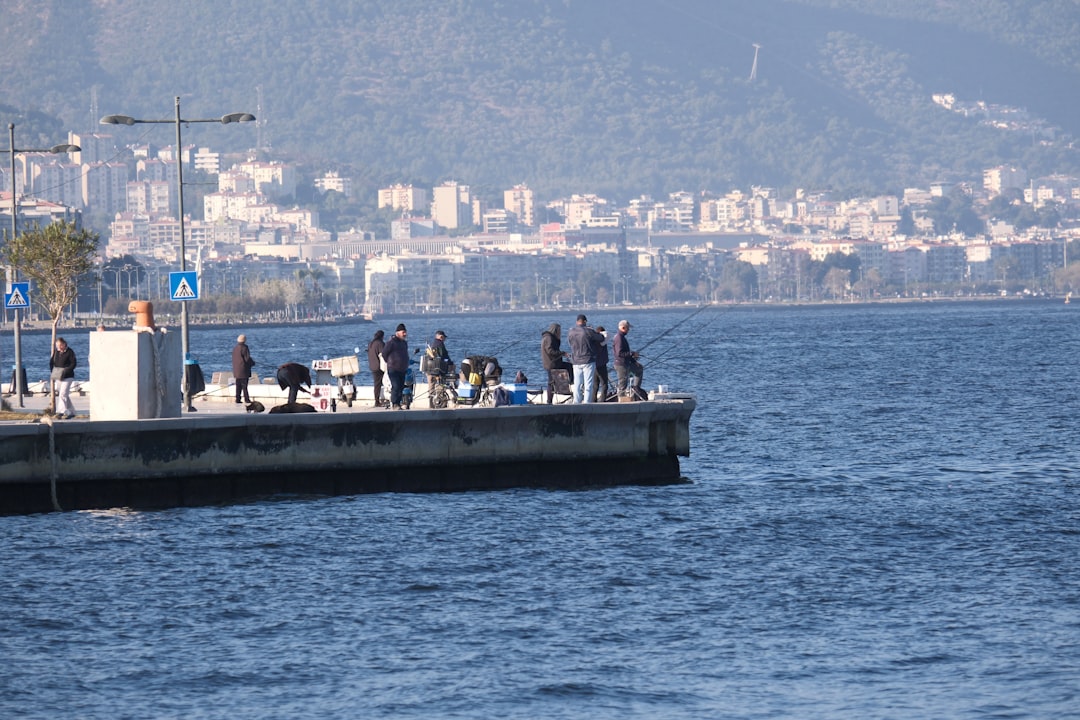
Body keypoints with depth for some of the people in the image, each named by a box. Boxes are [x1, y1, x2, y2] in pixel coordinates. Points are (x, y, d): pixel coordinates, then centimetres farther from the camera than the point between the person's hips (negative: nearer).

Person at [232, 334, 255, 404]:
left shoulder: (235, 349, 11)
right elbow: (247, 358, -15)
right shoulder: (244, 348, -13)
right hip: (243, 371, -7)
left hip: (236, 371, 7)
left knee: (238, 386, 9)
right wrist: (253, 362, 4)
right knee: (244, 385, -6)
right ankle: (247, 400, -6)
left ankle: (238, 400, 8)